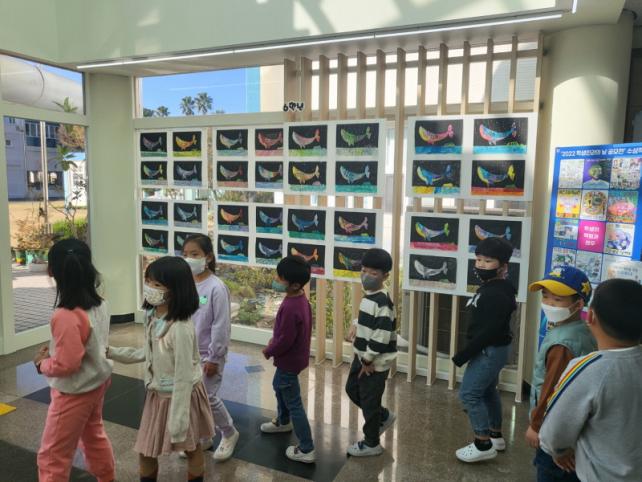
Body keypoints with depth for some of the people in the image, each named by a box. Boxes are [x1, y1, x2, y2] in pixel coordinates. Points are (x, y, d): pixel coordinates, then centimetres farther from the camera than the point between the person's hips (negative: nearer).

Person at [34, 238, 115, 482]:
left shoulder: (66, 316, -31)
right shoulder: (99, 304, -7)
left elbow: (67, 364, -26)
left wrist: (42, 363, -8)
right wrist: (53, 351, 5)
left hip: (74, 392, -8)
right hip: (97, 381, 8)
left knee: (51, 456, 10)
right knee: (94, 436, 29)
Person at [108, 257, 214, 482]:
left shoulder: (180, 328, -31)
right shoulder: (152, 316, -6)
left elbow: (183, 379, -25)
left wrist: (177, 425, -19)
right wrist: (111, 352, 5)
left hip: (181, 395, -7)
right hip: (156, 394, 7)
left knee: (191, 448, 17)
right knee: (145, 451, 18)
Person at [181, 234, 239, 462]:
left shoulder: (216, 288, -20)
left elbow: (221, 326, -18)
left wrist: (214, 358, -15)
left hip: (207, 355, -6)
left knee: (208, 398, 2)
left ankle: (229, 434, 27)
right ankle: (202, 437, 36)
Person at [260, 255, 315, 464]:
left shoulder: (290, 307, -33)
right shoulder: (300, 298, -3)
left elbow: (285, 340, -27)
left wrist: (268, 351, -10)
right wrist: (274, 340, 9)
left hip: (289, 360, -10)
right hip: (295, 355, 10)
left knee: (294, 403, 3)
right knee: (278, 385, 31)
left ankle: (306, 450, 16)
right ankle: (283, 421, 56)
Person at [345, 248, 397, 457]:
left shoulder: (382, 302, -24)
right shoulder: (368, 295, 6)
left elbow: (381, 336, -27)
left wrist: (368, 360, -19)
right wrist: (357, 326, 3)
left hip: (375, 362, -10)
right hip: (362, 356, 10)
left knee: (369, 401, 5)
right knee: (352, 389, 22)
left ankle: (371, 444, 25)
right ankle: (384, 417, 41)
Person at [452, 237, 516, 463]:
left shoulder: (497, 294, -25)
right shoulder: (489, 288, 9)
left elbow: (488, 331, -28)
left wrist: (462, 355, -23)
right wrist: (467, 353, 14)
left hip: (490, 351, -11)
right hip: (491, 350, 11)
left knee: (469, 393, -5)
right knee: (487, 391, 21)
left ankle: (483, 444, 5)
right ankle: (495, 436, 36)